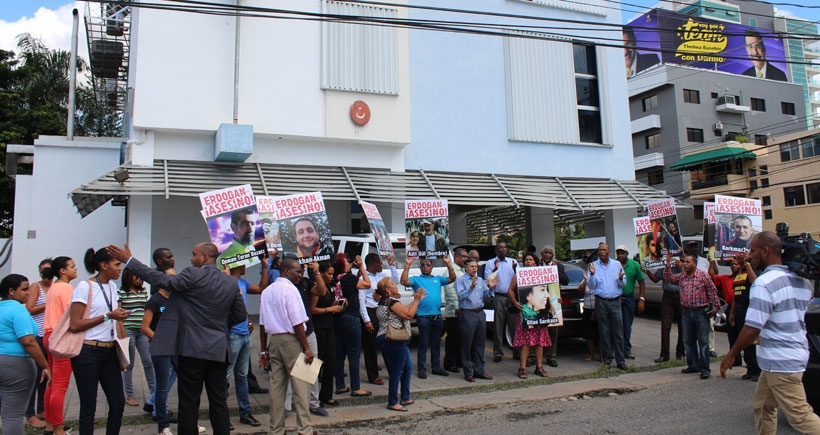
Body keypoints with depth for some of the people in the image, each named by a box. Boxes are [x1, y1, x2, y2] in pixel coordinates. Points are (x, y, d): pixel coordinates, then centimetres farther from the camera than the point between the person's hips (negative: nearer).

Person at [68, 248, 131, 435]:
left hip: (109, 352, 7)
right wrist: (107, 316, -17)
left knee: (118, 402, 7)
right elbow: (75, 325, -15)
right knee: (89, 406, 3)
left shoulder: (112, 286, 12)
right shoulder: (85, 287, -9)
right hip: (88, 353, -7)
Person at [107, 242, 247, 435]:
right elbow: (240, 315, 10)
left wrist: (129, 259, -9)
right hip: (219, 351, 5)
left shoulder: (192, 275, -11)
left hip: (192, 348, -5)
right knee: (219, 402, 12)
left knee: (189, 403, 5)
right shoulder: (231, 282, 5)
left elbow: (162, 279, -14)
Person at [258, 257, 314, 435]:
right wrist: (307, 348, -11)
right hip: (291, 340, -7)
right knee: (300, 385, -2)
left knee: (276, 386, 11)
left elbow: (262, 324, 12)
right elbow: (297, 323, -15)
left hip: (273, 340, 7)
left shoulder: (267, 291, 11)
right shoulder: (290, 289, -11)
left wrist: (264, 350, 17)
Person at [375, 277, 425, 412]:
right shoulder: (391, 301, -18)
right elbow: (409, 315, -22)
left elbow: (404, 309, 18)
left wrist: (416, 300, 16)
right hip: (393, 341, -11)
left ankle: (405, 398, 28)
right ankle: (393, 403, 8)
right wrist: (417, 299, -12)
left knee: (408, 368, 19)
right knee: (397, 371, -2)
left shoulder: (386, 300, 14)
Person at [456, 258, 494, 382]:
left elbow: (486, 295, 14)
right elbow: (461, 295, -18)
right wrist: (471, 288, -31)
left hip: (480, 313, 6)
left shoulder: (480, 280, 17)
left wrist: (490, 287, -4)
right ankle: (468, 372, 8)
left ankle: (479, 370, 20)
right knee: (467, 344, 0)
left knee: (480, 343, 11)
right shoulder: (460, 280, -3)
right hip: (467, 314, -6)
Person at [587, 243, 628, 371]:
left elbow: (624, 284, 10)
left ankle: (620, 360, 6)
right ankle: (607, 360, 13)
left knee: (618, 333, 0)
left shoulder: (617, 264, 10)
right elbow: (591, 286, 0)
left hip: (615, 301, 1)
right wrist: (592, 274, -16)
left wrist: (620, 279, -12)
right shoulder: (593, 265, 4)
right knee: (604, 333, 4)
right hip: (601, 302, -1)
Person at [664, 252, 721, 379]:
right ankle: (693, 365, 22)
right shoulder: (681, 276, 10)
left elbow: (712, 292, -3)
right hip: (687, 312, 6)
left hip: (701, 313, -6)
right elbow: (668, 278, 15)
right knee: (688, 341, 11)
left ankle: (705, 369, 3)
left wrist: (715, 307, -4)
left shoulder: (703, 276, -6)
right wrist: (668, 263, 6)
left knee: (703, 341, -2)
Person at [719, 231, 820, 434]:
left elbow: (752, 329, -22)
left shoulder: (764, 283, -19)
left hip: (780, 362, -9)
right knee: (763, 406, 17)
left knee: (799, 416, -4)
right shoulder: (801, 281, 9)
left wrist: (730, 355, -9)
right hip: (797, 354, 9)